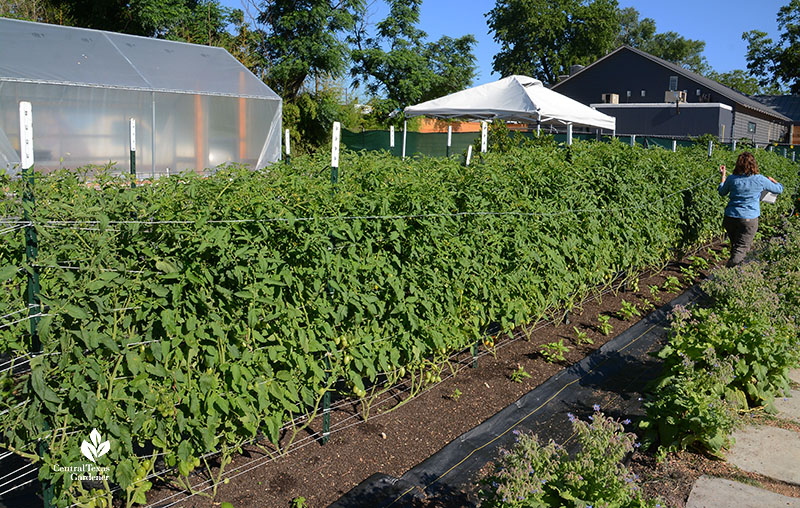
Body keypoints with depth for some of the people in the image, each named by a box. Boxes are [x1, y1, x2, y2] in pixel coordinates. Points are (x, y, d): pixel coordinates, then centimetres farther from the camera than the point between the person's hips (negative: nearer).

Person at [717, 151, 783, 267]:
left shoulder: (731, 179, -1)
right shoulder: (760, 180, -5)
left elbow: (722, 192, 19)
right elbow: (779, 189, 12)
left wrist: (723, 176, 28)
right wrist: (772, 180, 32)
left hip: (730, 217, 2)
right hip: (749, 219, -2)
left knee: (734, 245, 21)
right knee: (740, 249, -3)